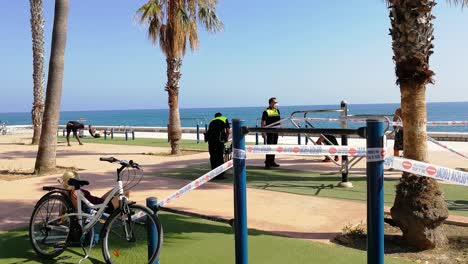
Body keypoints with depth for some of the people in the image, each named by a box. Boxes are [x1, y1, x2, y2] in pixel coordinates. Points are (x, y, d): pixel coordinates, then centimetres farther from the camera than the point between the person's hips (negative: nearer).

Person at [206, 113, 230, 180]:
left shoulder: (212, 121, 32)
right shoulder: (224, 119, 23)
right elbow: (228, 131, 15)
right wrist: (226, 139, 31)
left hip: (210, 136, 4)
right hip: (219, 137, -4)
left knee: (212, 156, 12)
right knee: (220, 156, 2)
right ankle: (220, 174, 4)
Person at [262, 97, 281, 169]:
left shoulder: (277, 111, 12)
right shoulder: (266, 111, -9)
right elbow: (263, 122, -11)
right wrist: (263, 132, -17)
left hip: (276, 131, 7)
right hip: (270, 131, -7)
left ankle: (272, 162, 22)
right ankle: (267, 163, -2)